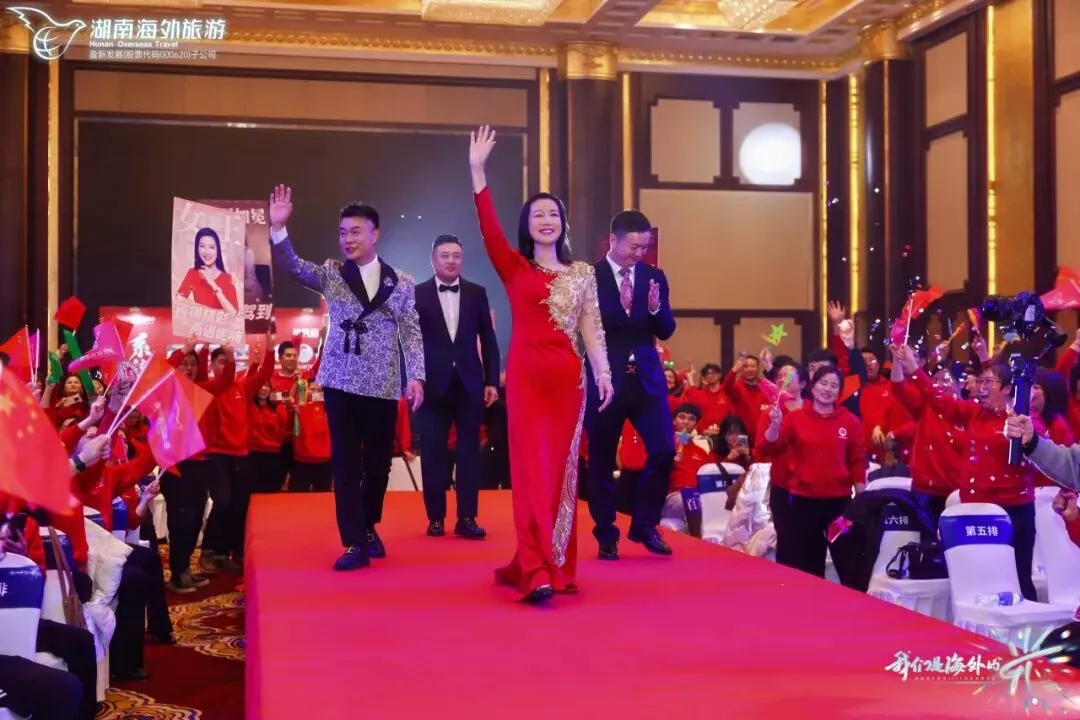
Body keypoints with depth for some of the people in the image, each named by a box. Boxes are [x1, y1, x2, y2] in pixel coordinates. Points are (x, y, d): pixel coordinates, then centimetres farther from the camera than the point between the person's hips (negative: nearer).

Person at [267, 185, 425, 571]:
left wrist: (416, 376, -9)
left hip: (382, 385, 0)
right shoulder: (331, 273, 5)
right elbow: (293, 266, -9)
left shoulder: (401, 282, 3)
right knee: (345, 463, -1)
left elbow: (412, 333, 2)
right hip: (340, 382, 0)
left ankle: (369, 528, 32)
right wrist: (278, 228, -24)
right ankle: (355, 544, 2)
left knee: (378, 462, 10)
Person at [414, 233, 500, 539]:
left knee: (469, 450, 2)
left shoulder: (477, 293, 7)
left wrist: (492, 380, 3)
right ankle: (436, 517, 11)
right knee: (433, 452, 3)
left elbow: (488, 340, 8)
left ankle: (467, 518, 7)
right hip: (433, 383, -1)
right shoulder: (417, 294, 1)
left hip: (469, 382, 2)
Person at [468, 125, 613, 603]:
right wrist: (477, 170, -17)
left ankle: (555, 566, 15)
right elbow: (488, 227, -9)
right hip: (526, 374, -2)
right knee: (532, 468, -7)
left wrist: (604, 373, -5)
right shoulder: (515, 268, 5)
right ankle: (536, 573, -10)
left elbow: (591, 327, 7)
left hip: (568, 376, 2)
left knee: (562, 469, 6)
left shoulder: (583, 273, 12)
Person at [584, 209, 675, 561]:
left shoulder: (655, 276, 7)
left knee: (664, 451, -3)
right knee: (602, 461, 5)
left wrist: (655, 309, -15)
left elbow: (666, 330, 6)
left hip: (647, 378, 3)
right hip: (605, 379, -3)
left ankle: (644, 525, 15)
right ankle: (606, 536, 18)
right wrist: (618, 307, -25)